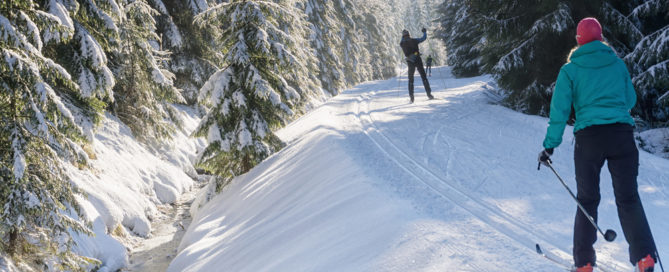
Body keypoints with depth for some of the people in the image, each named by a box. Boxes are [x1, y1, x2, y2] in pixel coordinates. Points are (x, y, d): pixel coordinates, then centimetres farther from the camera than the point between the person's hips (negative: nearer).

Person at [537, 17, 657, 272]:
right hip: (622, 135, 1)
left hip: (589, 136, -1)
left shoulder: (570, 70, 3)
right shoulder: (617, 63, 10)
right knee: (628, 198, 4)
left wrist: (550, 145, 3)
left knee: (587, 200, 9)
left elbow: (560, 110, -1)